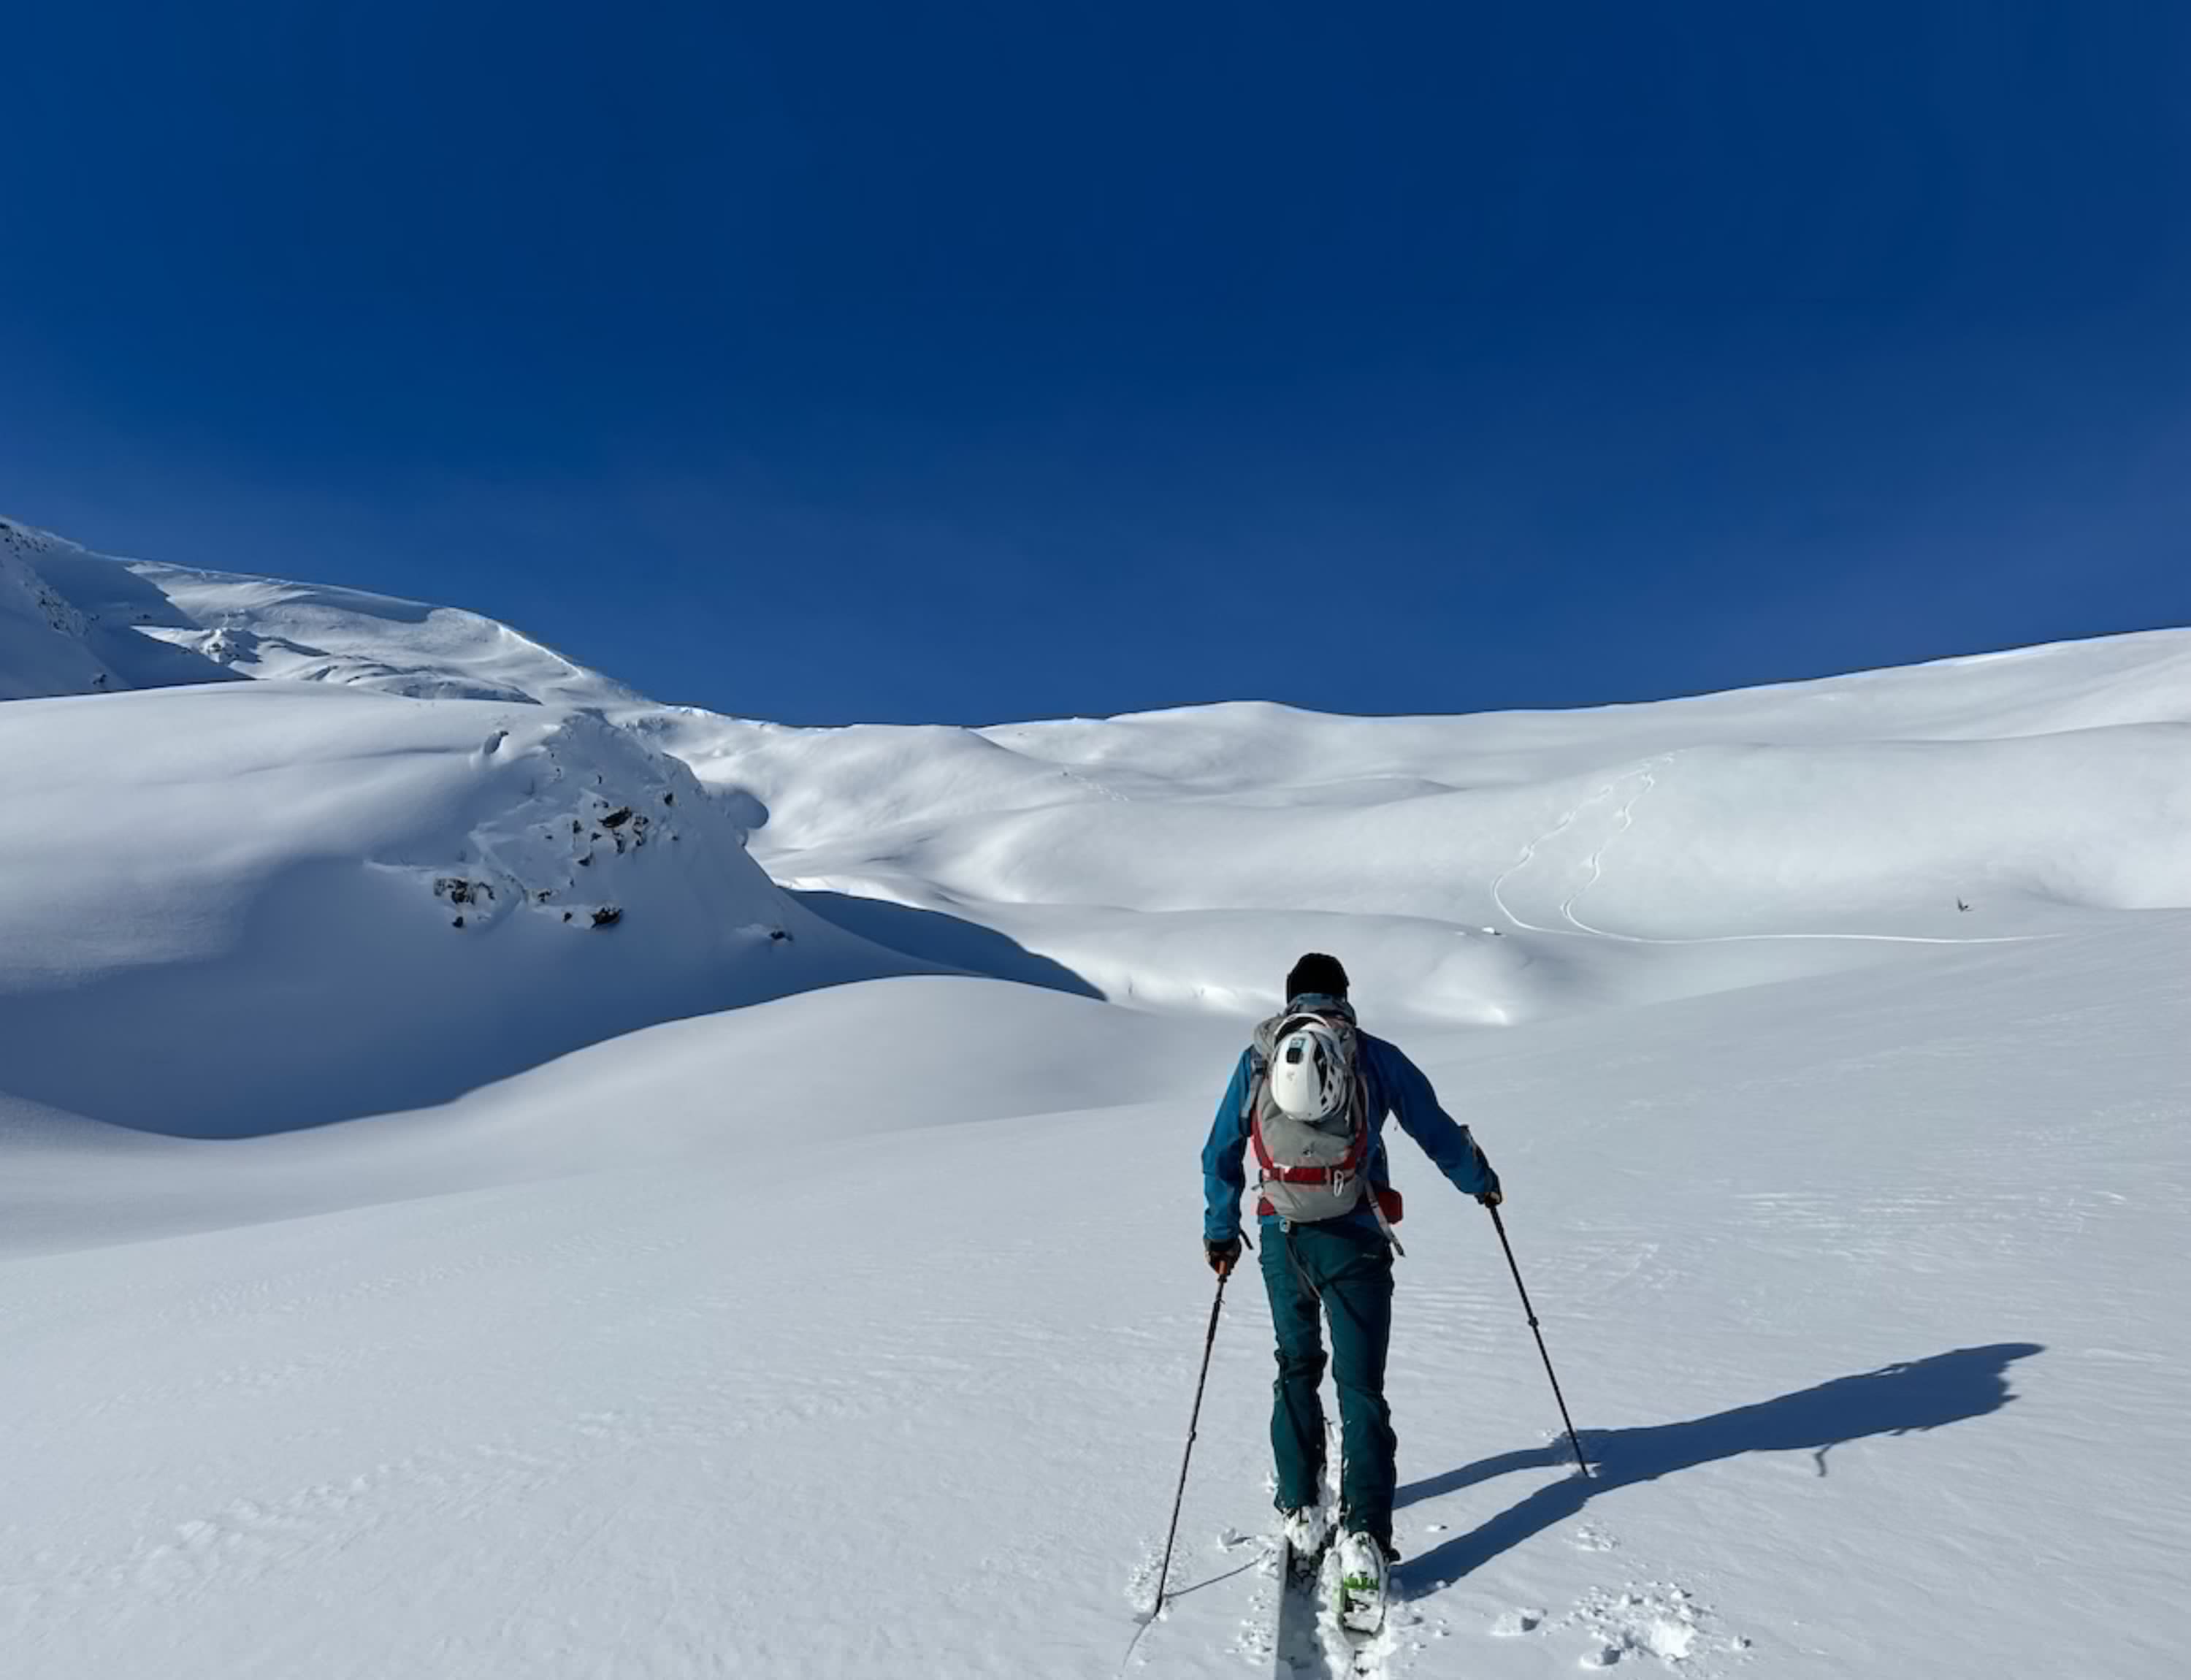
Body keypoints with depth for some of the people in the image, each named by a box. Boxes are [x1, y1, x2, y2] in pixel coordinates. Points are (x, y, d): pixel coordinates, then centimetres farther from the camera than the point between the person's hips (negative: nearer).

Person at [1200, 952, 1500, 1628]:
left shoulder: (1255, 1059, 5)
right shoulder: (1376, 1056, -1)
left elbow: (1220, 1154, 7)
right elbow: (1437, 1130, 7)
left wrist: (1220, 1232, 17)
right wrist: (1481, 1183, 25)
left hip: (1282, 1242, 2)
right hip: (1353, 1241, -2)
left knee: (1296, 1373, 21)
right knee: (1360, 1387, 7)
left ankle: (1302, 1513, 26)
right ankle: (1363, 1537, -1)